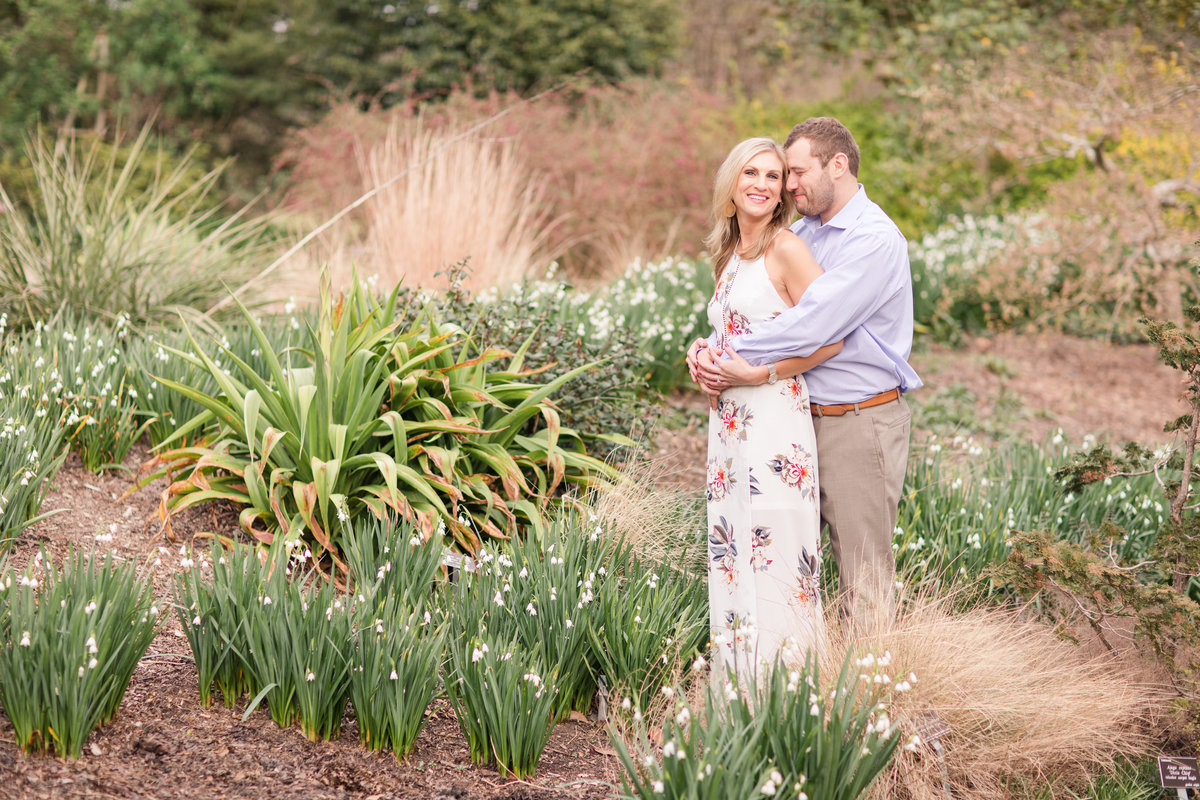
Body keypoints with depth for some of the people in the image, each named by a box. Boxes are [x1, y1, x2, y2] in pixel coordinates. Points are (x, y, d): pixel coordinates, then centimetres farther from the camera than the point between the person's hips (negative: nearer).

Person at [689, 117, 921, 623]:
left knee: (864, 573, -1)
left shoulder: (874, 239, -15)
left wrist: (732, 356, -19)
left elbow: (811, 325, -24)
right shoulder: (802, 231, 13)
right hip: (804, 417, 8)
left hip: (860, 423, -8)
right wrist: (708, 347, -6)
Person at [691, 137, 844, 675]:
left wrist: (759, 373, -13)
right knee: (731, 556, 8)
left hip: (774, 423, -8)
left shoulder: (786, 249, -7)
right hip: (729, 424, 8)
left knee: (773, 559, -9)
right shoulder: (730, 256, 17)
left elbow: (830, 337, -13)